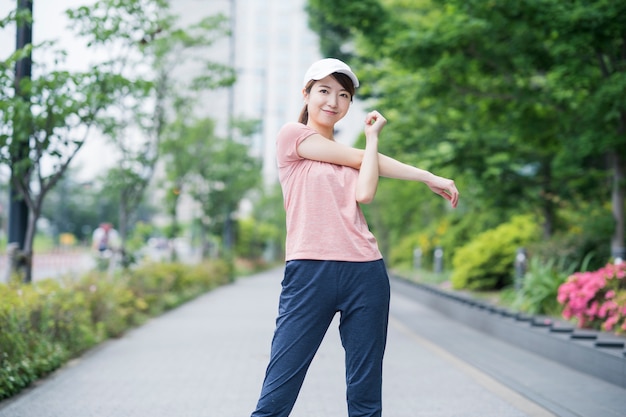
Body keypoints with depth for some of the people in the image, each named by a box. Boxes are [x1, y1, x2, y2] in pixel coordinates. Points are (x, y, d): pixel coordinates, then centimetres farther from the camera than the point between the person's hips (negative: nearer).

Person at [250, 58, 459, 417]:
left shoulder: (353, 158, 21)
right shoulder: (292, 135, 6)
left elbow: (365, 194, -2)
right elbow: (362, 158, 3)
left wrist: (373, 135, 9)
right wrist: (426, 176, 12)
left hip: (366, 273, 5)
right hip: (310, 271, -5)